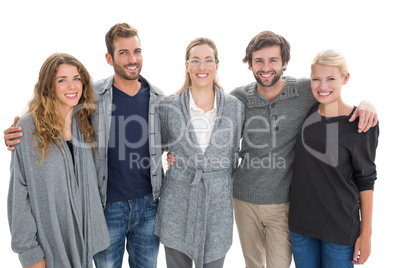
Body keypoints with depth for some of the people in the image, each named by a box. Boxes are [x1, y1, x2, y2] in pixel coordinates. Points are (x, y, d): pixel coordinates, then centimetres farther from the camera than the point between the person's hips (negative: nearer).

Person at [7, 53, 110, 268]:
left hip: (83, 235, 4)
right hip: (47, 239, -4)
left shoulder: (85, 122, 0)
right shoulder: (29, 128, -13)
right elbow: (19, 194, -11)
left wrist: (95, 234, 5)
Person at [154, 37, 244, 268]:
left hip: (218, 203, 1)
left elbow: (234, 152, 10)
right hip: (177, 201, 0)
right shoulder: (168, 107, -3)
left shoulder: (235, 107, 0)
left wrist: (227, 188, 11)